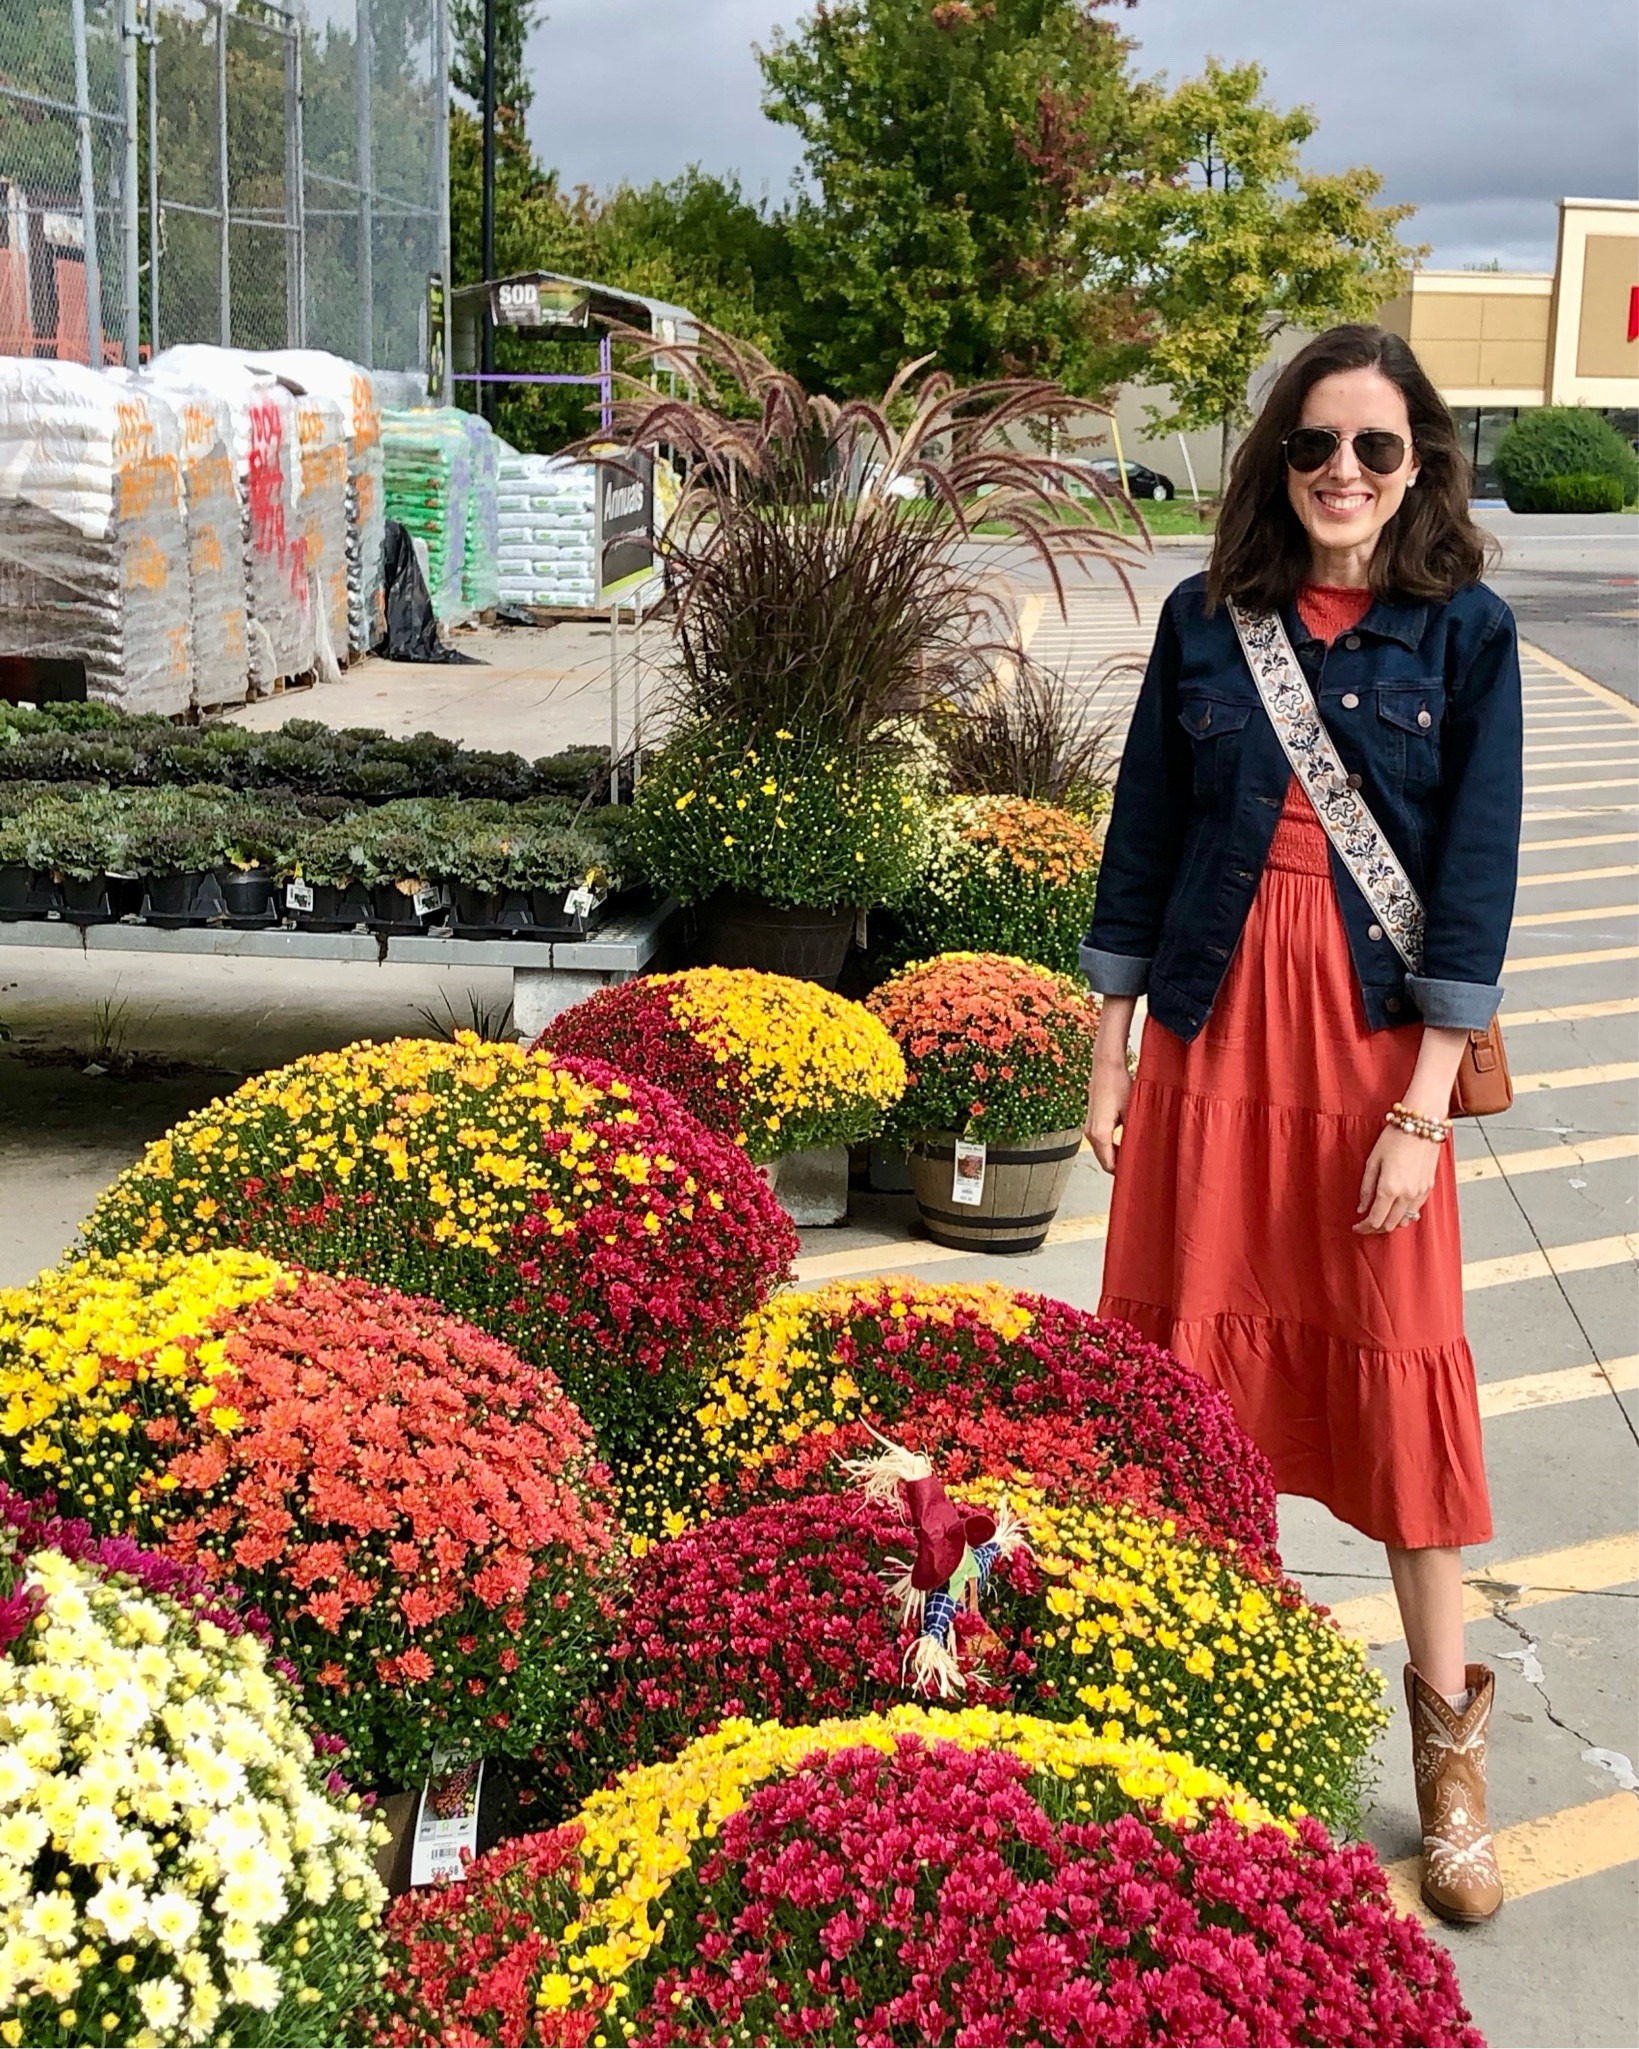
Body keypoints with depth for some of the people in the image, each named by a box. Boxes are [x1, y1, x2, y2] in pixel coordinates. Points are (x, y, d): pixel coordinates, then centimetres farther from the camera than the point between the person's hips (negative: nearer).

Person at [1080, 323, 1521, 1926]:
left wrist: (1424, 1105, -10)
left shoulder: (1463, 633, -3)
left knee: (1398, 1371, 1)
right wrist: (1109, 1052, 5)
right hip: (1210, 1026, 2)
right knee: (1190, 1350, 10)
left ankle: (1448, 1750, 16)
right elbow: (1143, 834, 7)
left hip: (1373, 1037, -2)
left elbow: (1475, 874, -5)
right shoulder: (1207, 619, 3)